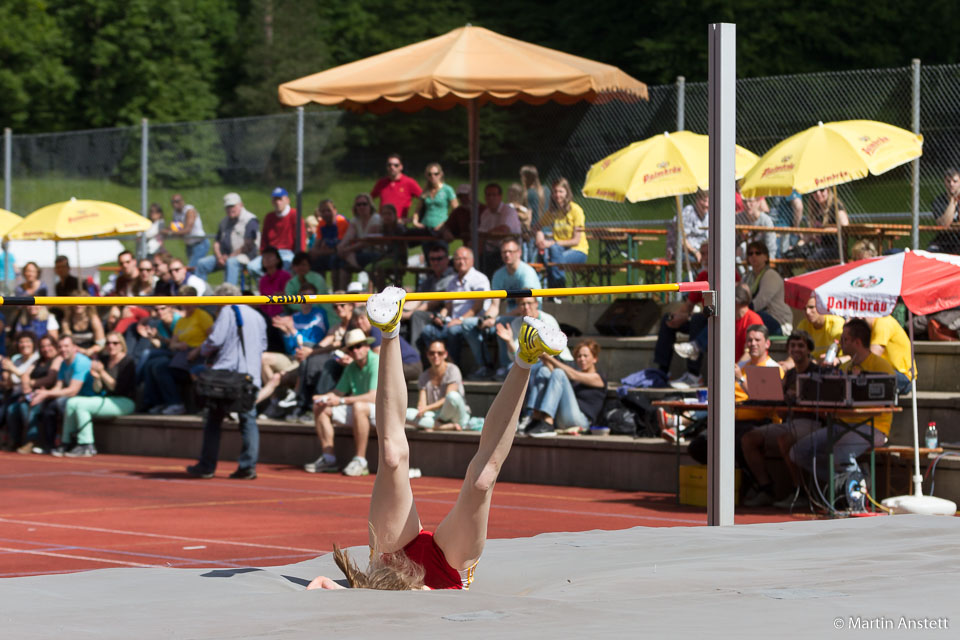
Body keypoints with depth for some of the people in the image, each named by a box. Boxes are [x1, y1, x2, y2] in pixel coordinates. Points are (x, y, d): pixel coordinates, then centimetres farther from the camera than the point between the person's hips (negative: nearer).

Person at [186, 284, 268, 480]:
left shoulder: (227, 312, -3)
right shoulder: (257, 316, 17)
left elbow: (215, 340, -10)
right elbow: (263, 346, 21)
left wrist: (204, 350, 8)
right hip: (251, 376, 5)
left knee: (214, 419, 3)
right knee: (248, 420, 3)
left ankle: (207, 466, 4)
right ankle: (248, 466, -5)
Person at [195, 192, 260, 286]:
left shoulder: (250, 220, -4)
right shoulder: (224, 222, 19)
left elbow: (248, 246, -13)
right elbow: (216, 243, 18)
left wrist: (230, 256, -16)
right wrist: (219, 257, -4)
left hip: (244, 256, -7)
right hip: (225, 256, 7)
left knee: (231, 262, -39)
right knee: (202, 263, -11)